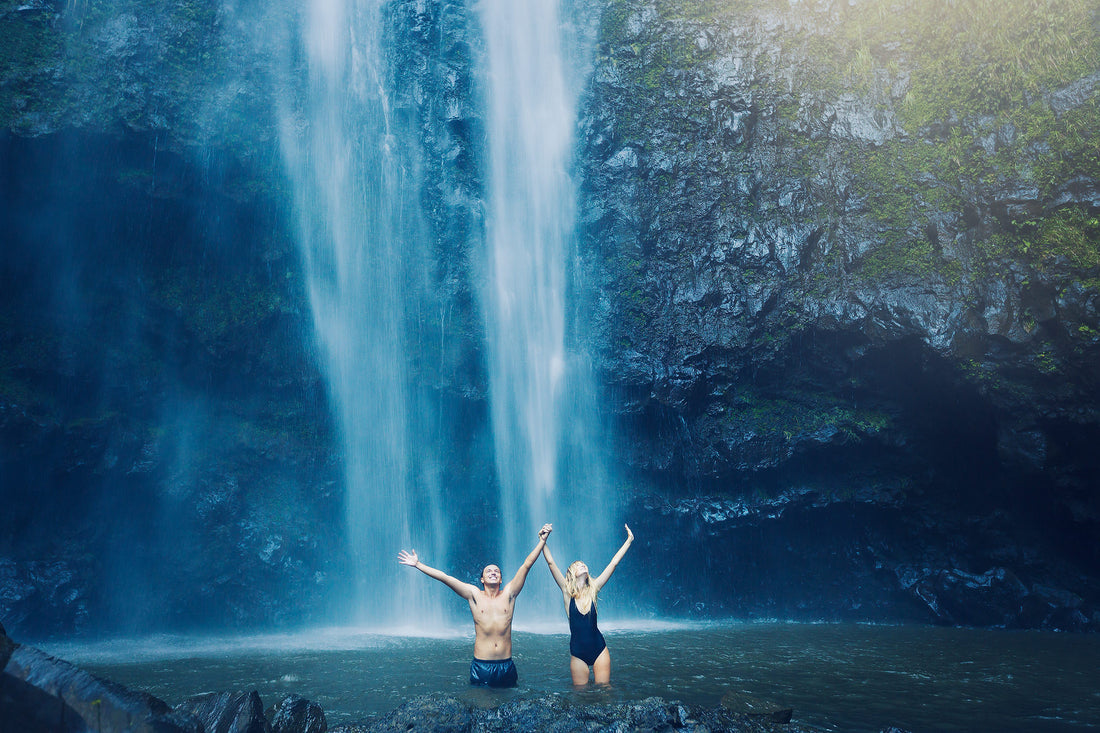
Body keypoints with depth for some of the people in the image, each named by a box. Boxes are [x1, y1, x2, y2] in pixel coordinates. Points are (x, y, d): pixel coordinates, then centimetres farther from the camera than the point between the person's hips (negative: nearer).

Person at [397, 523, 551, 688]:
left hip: (506, 666, 1)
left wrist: (542, 541, -2)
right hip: (481, 666, -1)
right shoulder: (474, 594, 5)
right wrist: (417, 564, -1)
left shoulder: (508, 594, 7)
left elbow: (526, 565, 2)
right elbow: (444, 577, 1)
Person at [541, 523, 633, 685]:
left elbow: (613, 563, 4)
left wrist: (629, 540, 5)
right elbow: (550, 562, -9)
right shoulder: (566, 591, -1)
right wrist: (543, 541, -16)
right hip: (578, 653, -1)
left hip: (599, 649, 1)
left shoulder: (593, 589, 2)